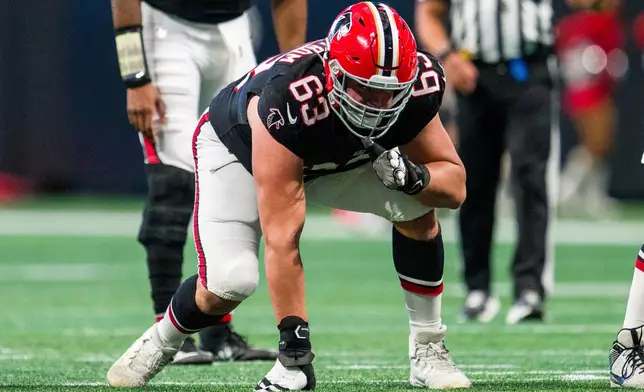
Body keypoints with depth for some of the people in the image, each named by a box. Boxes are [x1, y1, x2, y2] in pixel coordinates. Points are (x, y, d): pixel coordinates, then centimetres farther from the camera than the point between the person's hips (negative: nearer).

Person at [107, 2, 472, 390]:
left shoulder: (417, 85, -31)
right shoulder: (289, 100, -44)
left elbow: (454, 186, -18)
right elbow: (282, 241, -41)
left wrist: (413, 176, -41)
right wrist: (295, 345, -41)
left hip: (337, 156, 4)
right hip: (238, 151, -4)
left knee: (415, 206, -20)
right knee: (229, 282, -24)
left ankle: (428, 350, -4)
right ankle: (160, 342, 8)